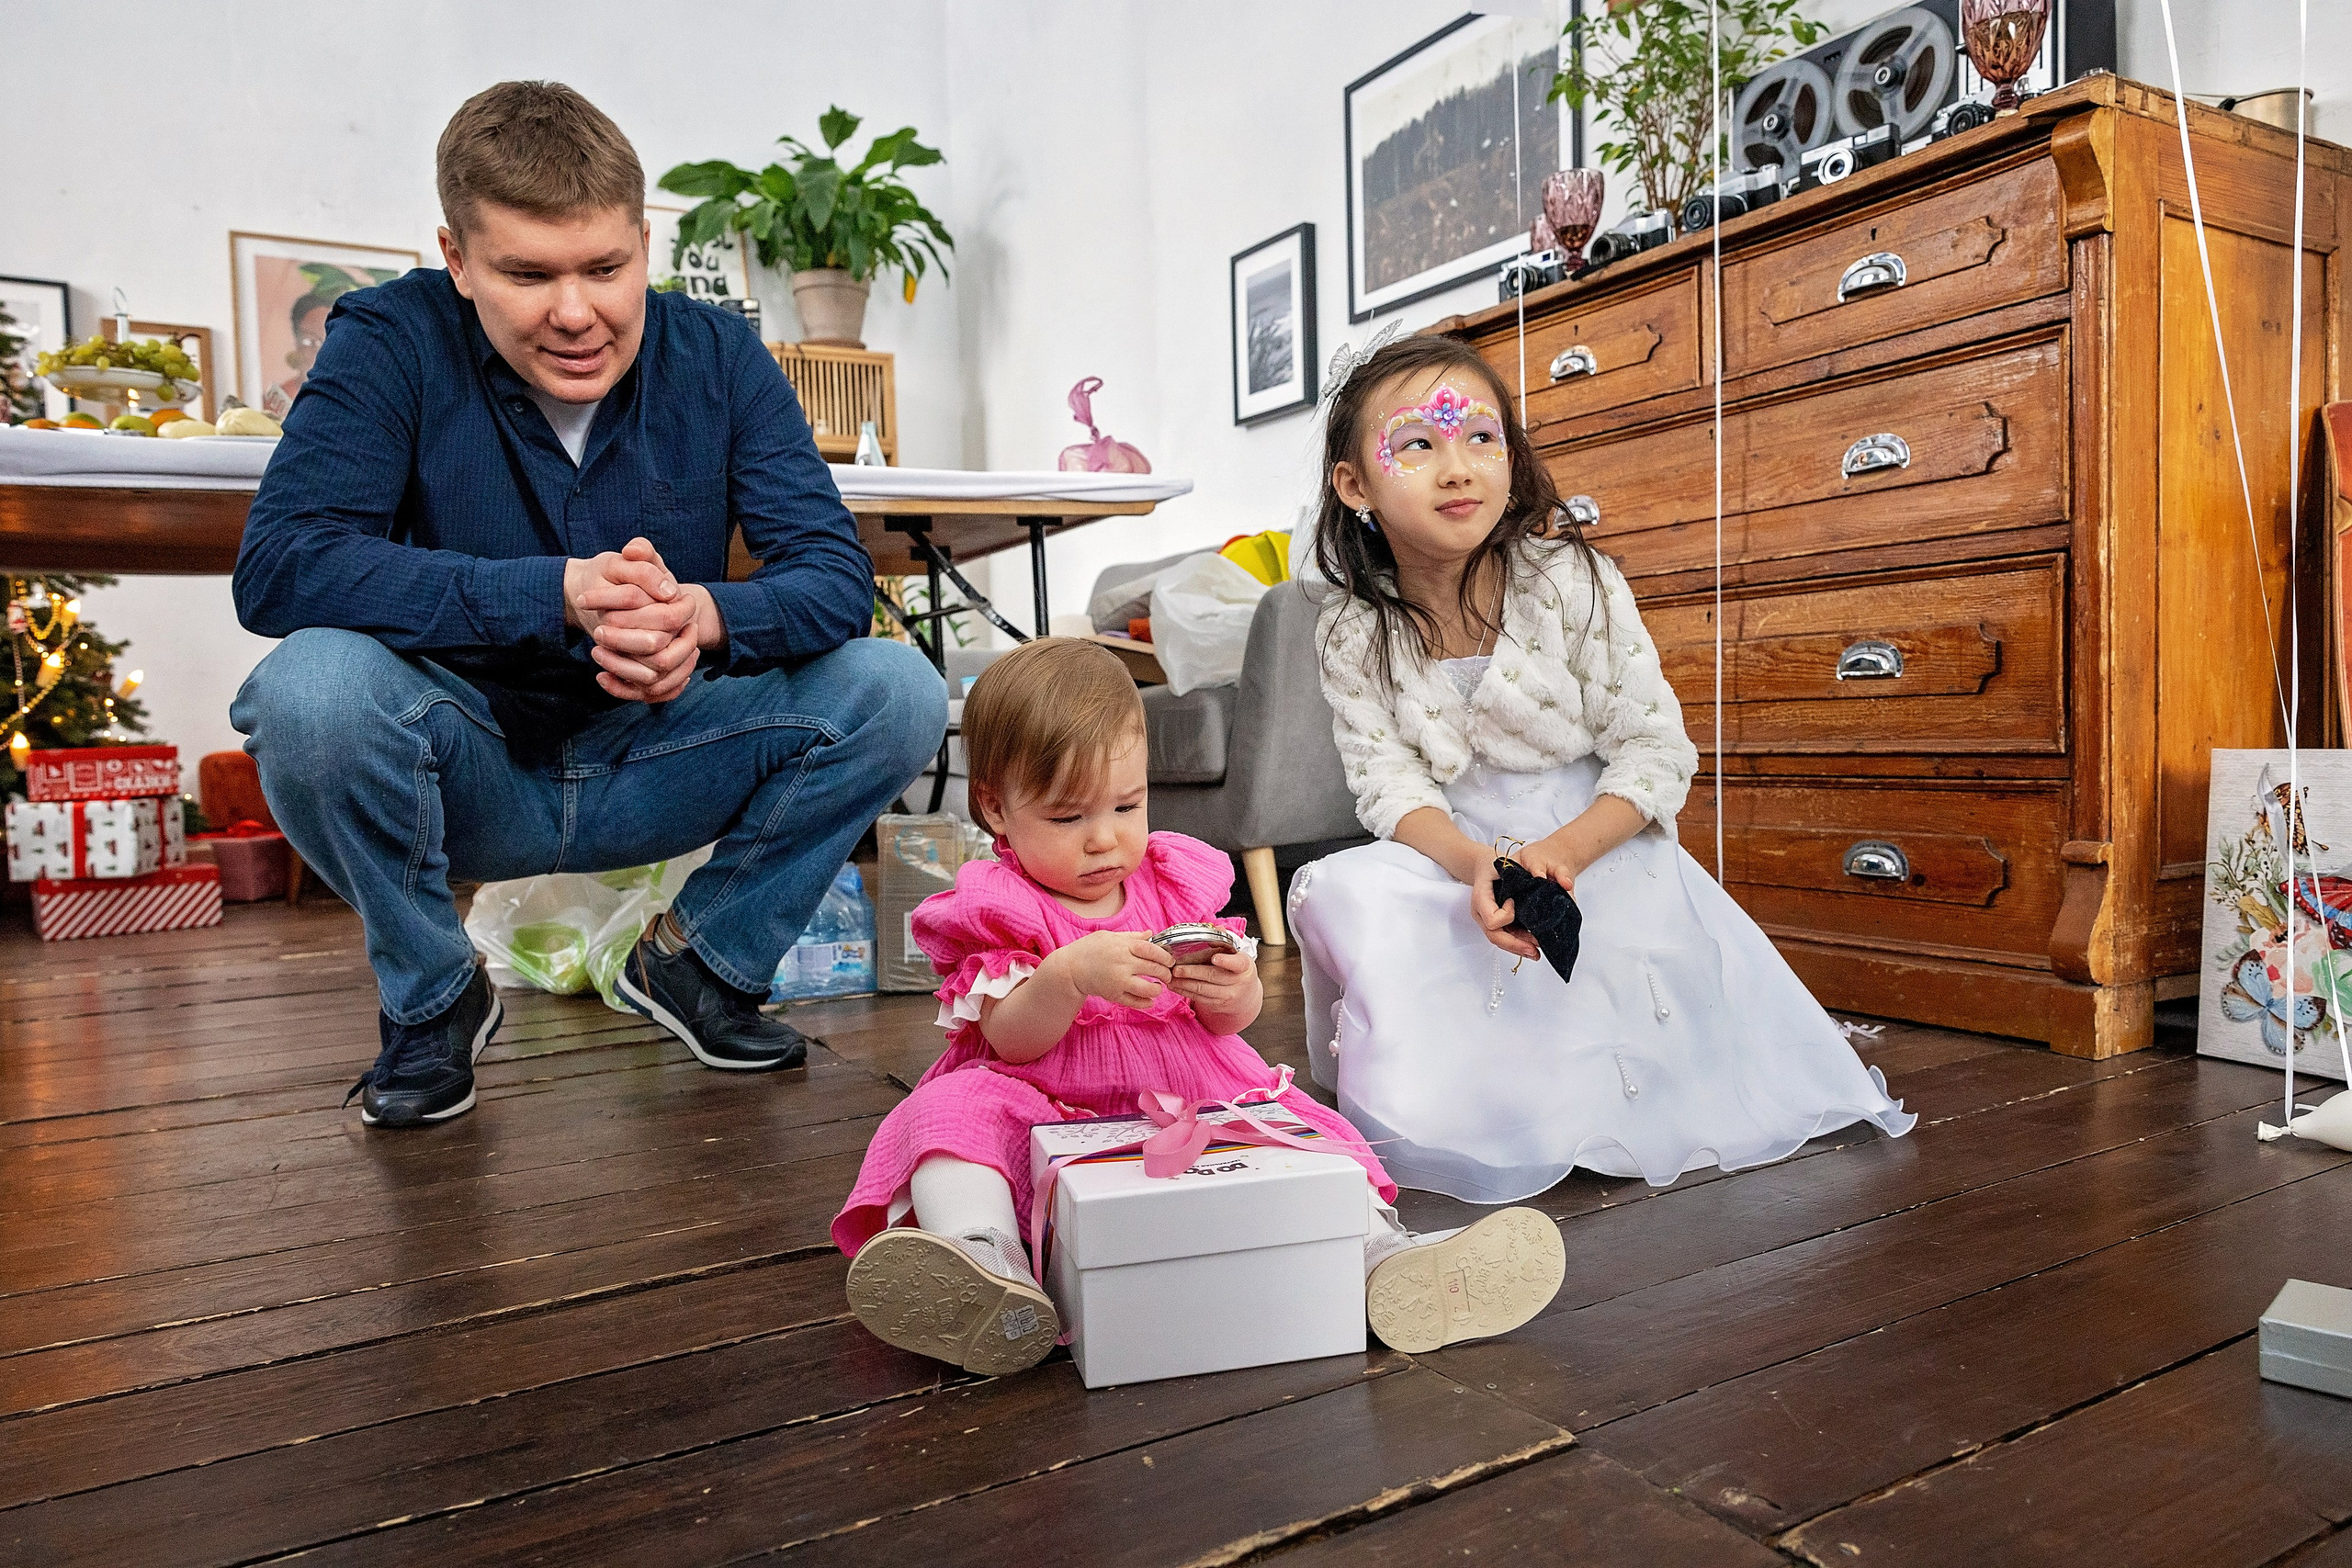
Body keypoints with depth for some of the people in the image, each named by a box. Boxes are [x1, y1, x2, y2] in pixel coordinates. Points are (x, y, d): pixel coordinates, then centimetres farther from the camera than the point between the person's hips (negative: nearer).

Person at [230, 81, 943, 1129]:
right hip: (468, 779, -1)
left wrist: (712, 618, -36)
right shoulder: (390, 342, -11)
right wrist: (554, 595, -35)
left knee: (896, 691, -18)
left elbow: (836, 574, -13)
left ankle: (700, 961, 4)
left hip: (652, 769, 2)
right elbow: (277, 565, -24)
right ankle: (430, 999, -3)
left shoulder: (717, 356, -5)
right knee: (312, 686, -32)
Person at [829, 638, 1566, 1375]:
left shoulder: (1173, 882, 8)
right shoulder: (996, 907, -2)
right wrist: (1070, 975, -34)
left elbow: (1233, 1022, 6)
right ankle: (985, 1264, -49)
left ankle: (1378, 1246, -29)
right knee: (958, 1110, -30)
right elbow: (1010, 1041, -14)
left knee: (1290, 1121, -19)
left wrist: (1235, 989, -20)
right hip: (1043, 1115, -3)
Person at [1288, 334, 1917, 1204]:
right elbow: (1391, 784, -10)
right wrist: (1476, 864, -31)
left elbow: (1657, 749, -11)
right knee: (1339, 893, -28)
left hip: (1599, 848, -1)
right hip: (1452, 861, 1)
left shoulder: (1573, 585, -12)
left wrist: (1560, 854, -28)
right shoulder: (1354, 634, -6)